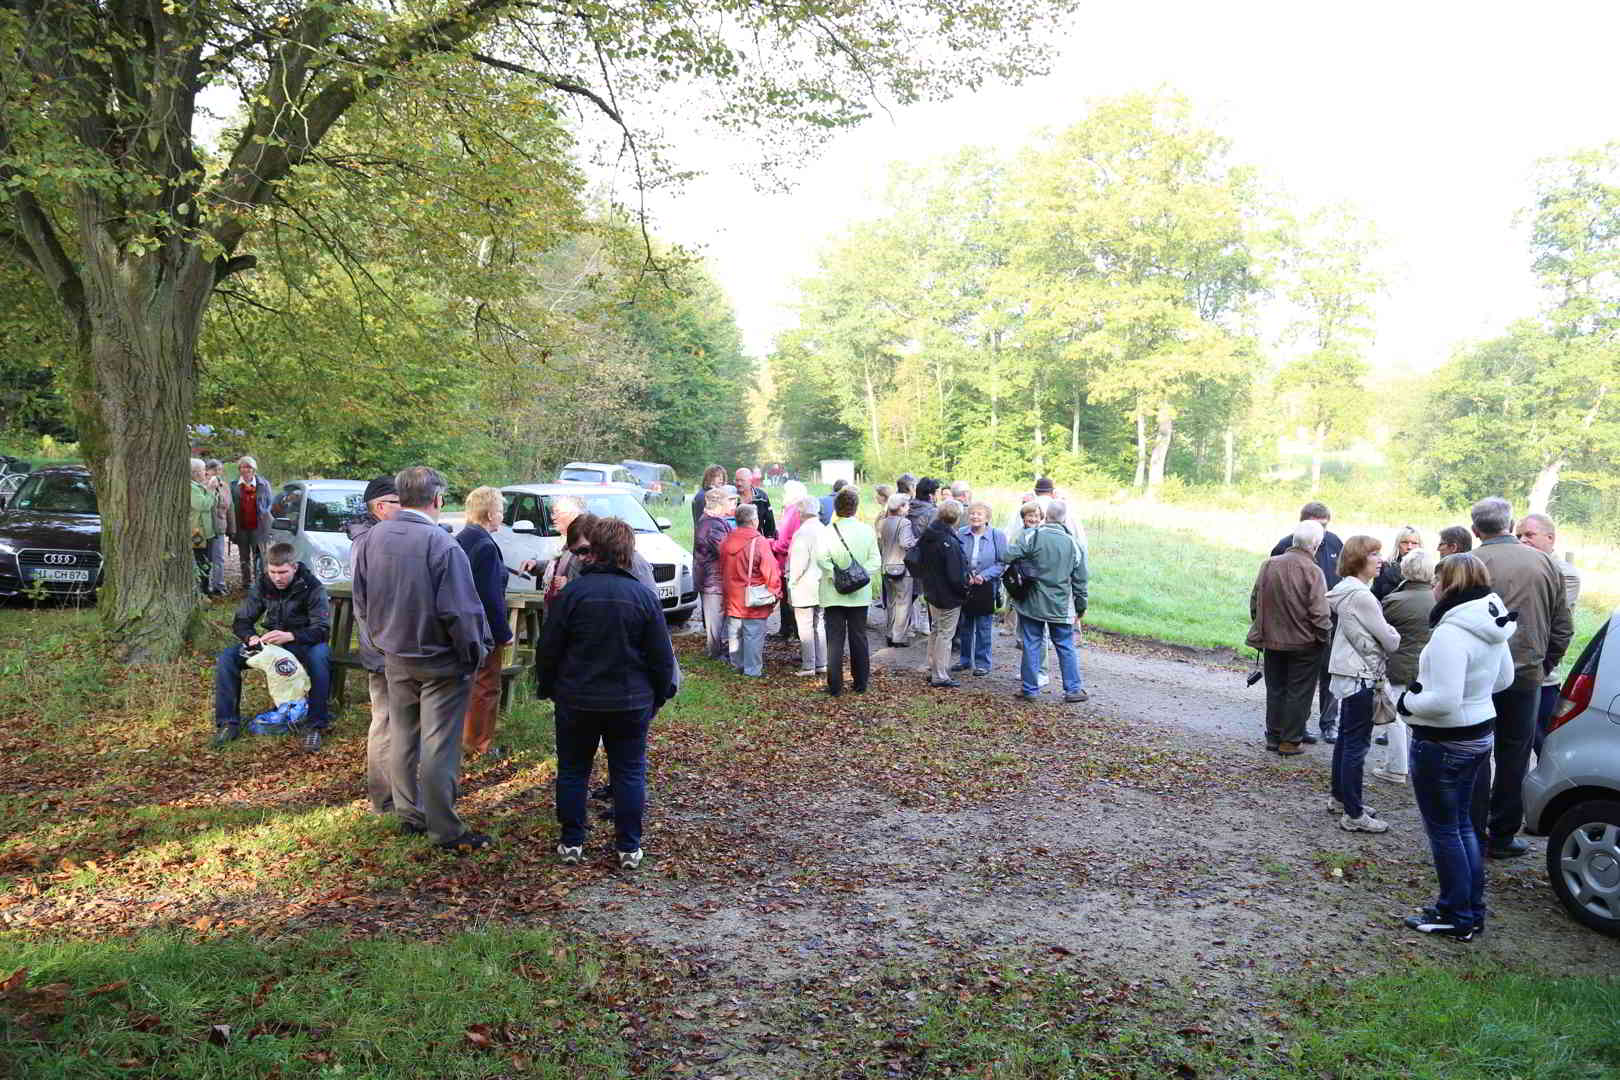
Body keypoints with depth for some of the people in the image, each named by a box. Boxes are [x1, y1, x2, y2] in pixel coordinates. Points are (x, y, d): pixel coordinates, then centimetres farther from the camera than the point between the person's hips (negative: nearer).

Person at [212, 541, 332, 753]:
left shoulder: (312, 587, -17)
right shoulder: (262, 585, -3)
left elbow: (322, 630, -23)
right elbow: (241, 621, 1)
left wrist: (289, 636, -40)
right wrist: (251, 637, -24)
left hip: (303, 643, -5)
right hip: (270, 643, 5)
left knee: (320, 656, -39)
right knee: (226, 658, -15)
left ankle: (316, 726, -30)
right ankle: (228, 723, -3)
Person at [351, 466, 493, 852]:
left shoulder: (371, 539, -1)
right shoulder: (441, 544, -23)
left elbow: (361, 601, 9)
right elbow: (460, 610, -22)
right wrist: (475, 654, -8)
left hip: (394, 658, 6)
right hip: (440, 661, -6)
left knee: (402, 737, 19)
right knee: (439, 746, 0)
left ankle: (409, 813, 32)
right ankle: (446, 831, 8)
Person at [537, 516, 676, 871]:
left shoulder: (573, 592, -9)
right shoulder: (645, 596, -6)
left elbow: (548, 650, -3)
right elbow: (662, 657, -2)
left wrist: (548, 689, 12)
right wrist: (660, 695, 12)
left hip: (576, 699, 0)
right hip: (631, 702, 0)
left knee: (573, 770, 14)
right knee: (629, 773, 10)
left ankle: (571, 842, 20)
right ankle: (629, 848, 13)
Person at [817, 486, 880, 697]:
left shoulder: (829, 531, -10)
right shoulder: (867, 531, -2)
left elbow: (821, 558, -22)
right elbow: (875, 561, -6)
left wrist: (835, 576, -13)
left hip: (834, 594, -2)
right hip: (860, 594, 2)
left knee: (835, 640, 4)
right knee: (859, 638, 13)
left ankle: (835, 686, 5)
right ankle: (860, 683, 20)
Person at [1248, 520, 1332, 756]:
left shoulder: (1269, 565, -2)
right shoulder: (1312, 571, -17)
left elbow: (1254, 601, 4)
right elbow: (1319, 612, -19)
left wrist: (1261, 630, 15)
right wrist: (1325, 636, -4)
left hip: (1272, 641, 4)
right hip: (1304, 643, -4)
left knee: (1275, 690, 16)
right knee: (1298, 692, 8)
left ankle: (1273, 737, 23)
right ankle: (1291, 741, 12)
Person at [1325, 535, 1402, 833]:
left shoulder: (1346, 590, 10)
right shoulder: (1361, 596, -19)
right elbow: (1389, 640, -13)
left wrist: (1387, 636, 5)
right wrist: (1395, 637, 7)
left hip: (1346, 674, 10)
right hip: (1360, 676, -10)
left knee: (1346, 738, 19)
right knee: (1357, 744, -5)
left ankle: (1339, 797, 31)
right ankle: (1353, 814, 0)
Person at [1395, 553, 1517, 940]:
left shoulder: (1451, 633, -27)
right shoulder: (1493, 626, 3)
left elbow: (1443, 701, -29)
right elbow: (1504, 678, 18)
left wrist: (1408, 703, -12)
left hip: (1443, 744, -9)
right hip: (1480, 734, 9)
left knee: (1443, 829, 5)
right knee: (1461, 823, 21)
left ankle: (1457, 918, 16)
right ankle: (1472, 909, 31)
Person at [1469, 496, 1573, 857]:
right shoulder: (1544, 563, 4)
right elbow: (1563, 627, 9)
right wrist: (1545, 665, 19)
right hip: (1526, 675, 3)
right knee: (1513, 757, 11)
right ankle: (1502, 837, 18)